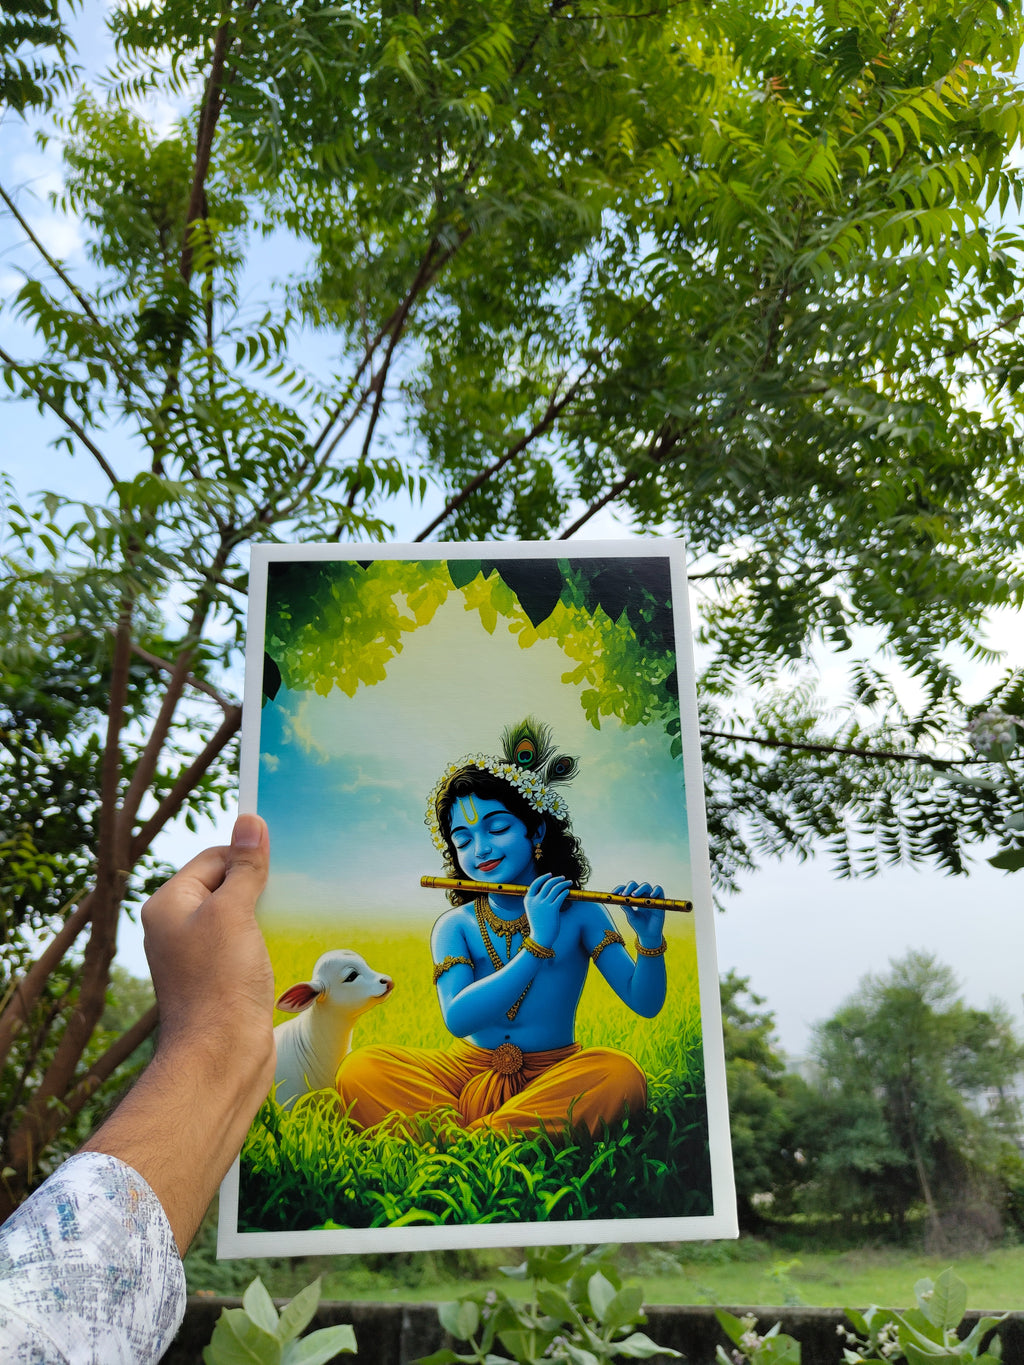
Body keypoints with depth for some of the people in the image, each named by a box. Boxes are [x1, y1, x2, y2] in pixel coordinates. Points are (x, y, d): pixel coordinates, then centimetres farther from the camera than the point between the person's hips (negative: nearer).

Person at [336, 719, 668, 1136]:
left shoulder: (577, 913, -1)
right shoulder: (454, 927, -1)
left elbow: (645, 1003, -4)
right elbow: (457, 1019, -19)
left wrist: (650, 940, -25)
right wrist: (537, 945, -27)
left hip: (553, 1079, 0)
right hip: (469, 1073, 0)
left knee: (622, 1075, -34)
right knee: (360, 1071, -21)